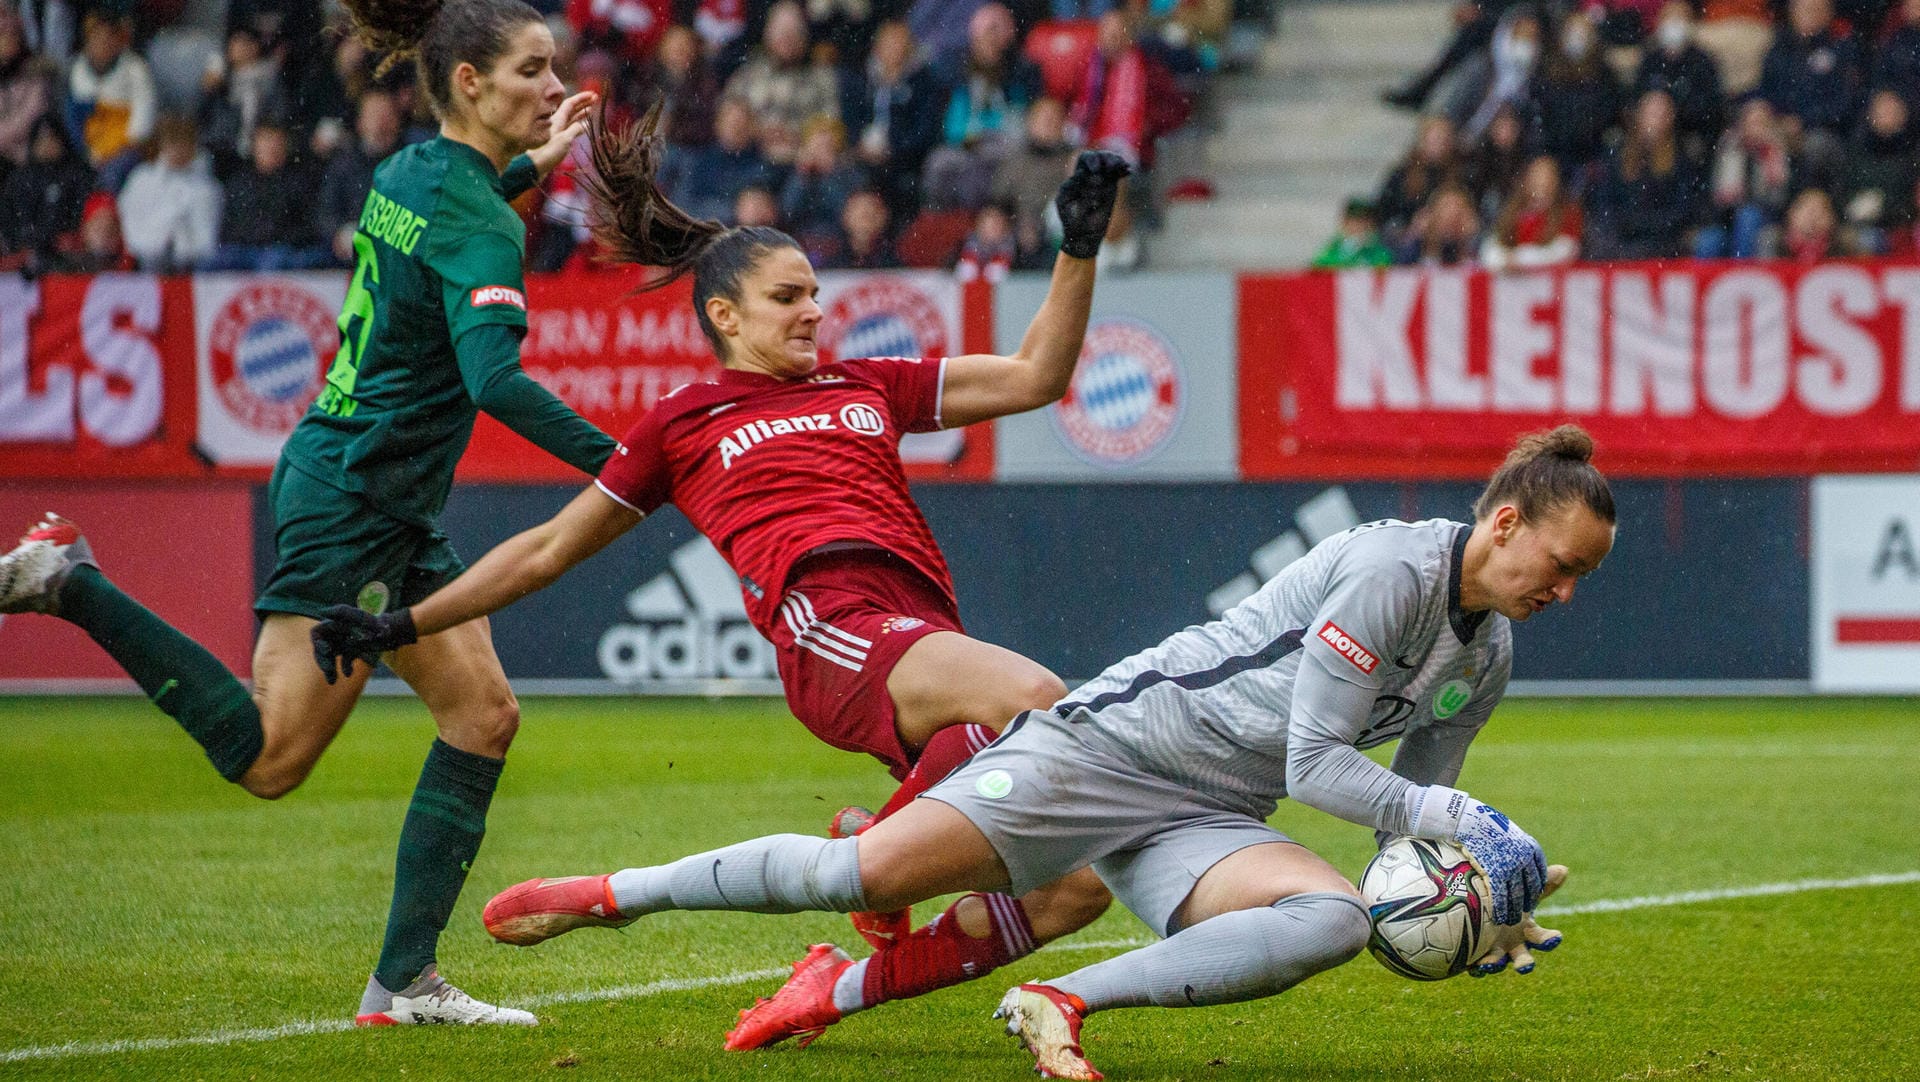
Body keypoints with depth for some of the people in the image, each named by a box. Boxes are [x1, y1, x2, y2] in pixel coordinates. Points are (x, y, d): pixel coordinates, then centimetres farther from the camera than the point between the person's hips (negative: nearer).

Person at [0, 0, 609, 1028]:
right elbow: (494, 377, -30)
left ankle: (405, 981, 4)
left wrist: (528, 165, 32)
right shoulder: (476, 220, -18)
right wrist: (614, 463, -32)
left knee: (483, 713, 4)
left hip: (391, 515, 10)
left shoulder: (411, 173, 9)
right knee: (269, 757, -8)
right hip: (350, 503, -10)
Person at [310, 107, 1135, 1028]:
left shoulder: (868, 388, 29)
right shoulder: (683, 425, 20)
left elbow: (1035, 376, 28)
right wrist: (402, 626, 24)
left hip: (926, 632, 5)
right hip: (827, 626, -5)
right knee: (1035, 698, -36)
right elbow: (547, 551, 26)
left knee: (1071, 890, -9)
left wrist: (1080, 246, 17)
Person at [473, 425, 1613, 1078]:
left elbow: (1408, 815, 21)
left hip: (1201, 824, 7)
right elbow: (1317, 764, -17)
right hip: (1113, 741, -7)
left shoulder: (1488, 659, 11)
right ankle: (612, 894, 5)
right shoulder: (1391, 565, -16)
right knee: (870, 870, -20)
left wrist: (1477, 910, 4)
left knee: (1336, 917, -25)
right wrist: (1464, 820, -16)